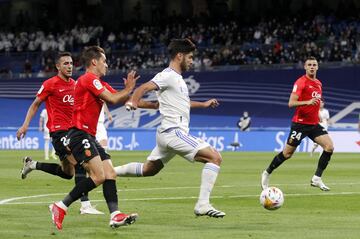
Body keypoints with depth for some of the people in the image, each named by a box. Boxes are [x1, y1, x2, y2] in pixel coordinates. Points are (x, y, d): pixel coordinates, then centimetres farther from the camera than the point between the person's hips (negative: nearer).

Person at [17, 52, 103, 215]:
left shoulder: (74, 84, 12)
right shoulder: (50, 84, -6)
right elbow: (35, 104, 2)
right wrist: (25, 125, -4)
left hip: (71, 130, 8)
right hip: (58, 130, -8)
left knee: (68, 173, 12)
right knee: (79, 163, -21)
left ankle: (32, 165, 28)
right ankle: (85, 205, -23)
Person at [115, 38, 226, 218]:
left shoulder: (177, 78, 20)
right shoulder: (168, 76, -10)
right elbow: (144, 88, -24)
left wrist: (203, 104, 39)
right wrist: (133, 102, -41)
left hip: (168, 134, 10)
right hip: (173, 131, -10)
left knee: (148, 170, 24)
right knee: (215, 157, -17)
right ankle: (203, 204, -22)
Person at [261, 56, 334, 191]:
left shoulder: (318, 84, 13)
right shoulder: (301, 82, -12)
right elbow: (291, 103, -20)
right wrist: (308, 102, -33)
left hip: (314, 124, 7)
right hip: (300, 124, -7)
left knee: (329, 147, -12)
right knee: (287, 153, -1)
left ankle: (317, 179, -8)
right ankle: (267, 174, 21)